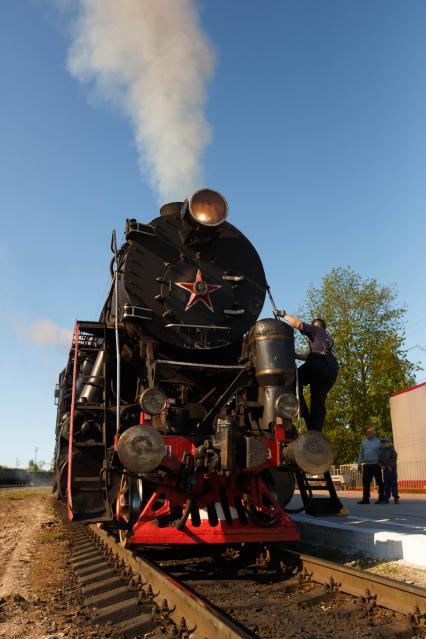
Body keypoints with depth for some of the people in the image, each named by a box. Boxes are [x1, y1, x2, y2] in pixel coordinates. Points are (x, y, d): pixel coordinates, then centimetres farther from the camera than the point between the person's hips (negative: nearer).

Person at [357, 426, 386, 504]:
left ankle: (381, 498, 6)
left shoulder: (378, 442, 3)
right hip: (367, 466, 4)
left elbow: (382, 454, 4)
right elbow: (361, 454, 17)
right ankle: (366, 499, 10)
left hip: (376, 465, -4)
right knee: (366, 482, 4)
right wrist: (359, 463, 10)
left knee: (379, 482, 0)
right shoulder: (363, 442, 14)